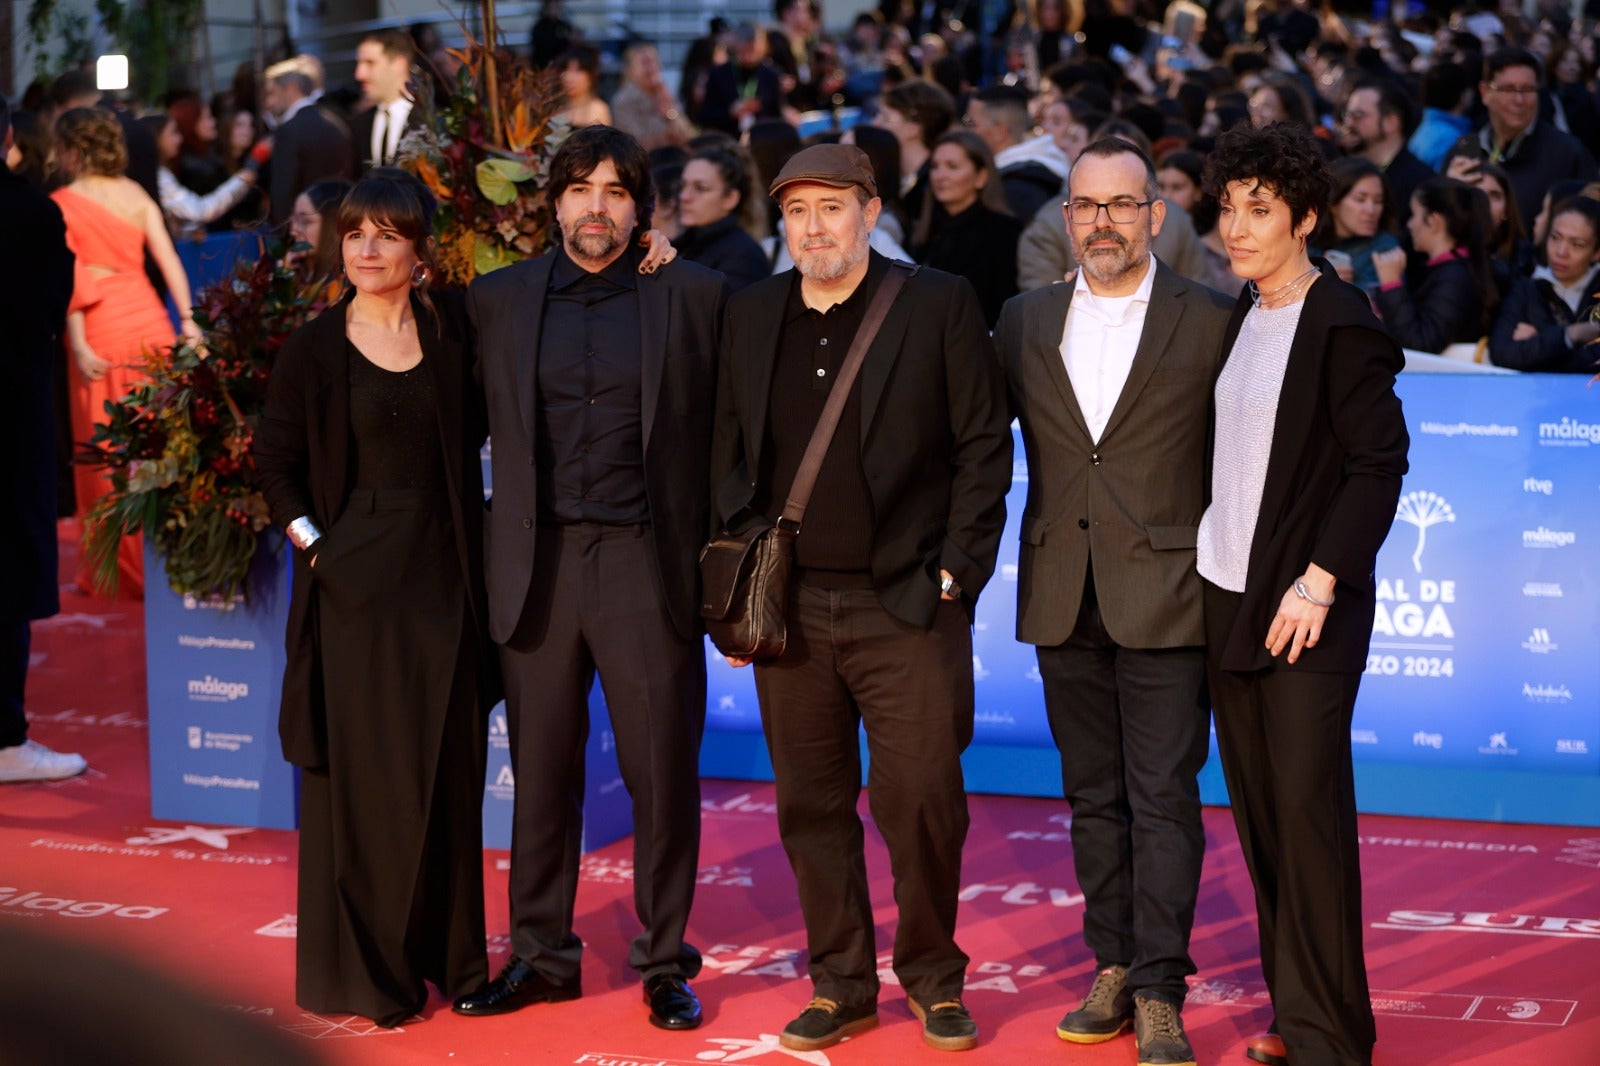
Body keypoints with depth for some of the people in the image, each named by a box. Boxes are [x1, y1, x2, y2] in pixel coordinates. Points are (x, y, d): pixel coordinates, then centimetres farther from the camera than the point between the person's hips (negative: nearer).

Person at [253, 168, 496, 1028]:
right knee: (360, 770, 1)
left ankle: (447, 952, 20)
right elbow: (276, 467, 4)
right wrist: (315, 546, -6)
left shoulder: (452, 330, 4)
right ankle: (362, 966, 10)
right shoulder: (314, 351, -1)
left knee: (448, 770, 8)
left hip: (441, 572, 2)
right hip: (353, 576, -2)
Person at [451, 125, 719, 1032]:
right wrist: (501, 551, 1)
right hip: (540, 564, 2)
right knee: (542, 771, 8)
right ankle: (541, 953, 21)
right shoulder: (497, 300, 8)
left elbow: (726, 429, 3)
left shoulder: (693, 295, 3)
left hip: (649, 560, -2)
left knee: (664, 773, 2)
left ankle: (665, 960, 15)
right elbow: (481, 426, 9)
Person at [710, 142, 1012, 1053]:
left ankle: (933, 977, 16)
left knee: (922, 799, -3)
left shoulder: (940, 305, -2)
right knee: (812, 805, 8)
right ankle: (841, 985, 20)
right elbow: (729, 454, 15)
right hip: (789, 604, 4)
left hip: (907, 604, -4)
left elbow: (984, 446, -2)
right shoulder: (753, 315, 11)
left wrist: (957, 570, -7)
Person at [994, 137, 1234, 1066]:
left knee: (1163, 797, -4)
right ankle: (1114, 969, 19)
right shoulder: (1025, 323, 9)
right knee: (1094, 795, 10)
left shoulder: (1210, 324, -2)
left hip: (1164, 595, -4)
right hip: (1065, 598, 4)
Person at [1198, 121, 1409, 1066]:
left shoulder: (1342, 323, -10)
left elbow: (1380, 464, -14)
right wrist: (1204, 561, 11)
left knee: (1307, 807, -7)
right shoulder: (1236, 319, 12)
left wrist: (1319, 581, -19)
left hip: (1308, 608, -7)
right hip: (1229, 597, 7)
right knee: (1260, 811, 9)